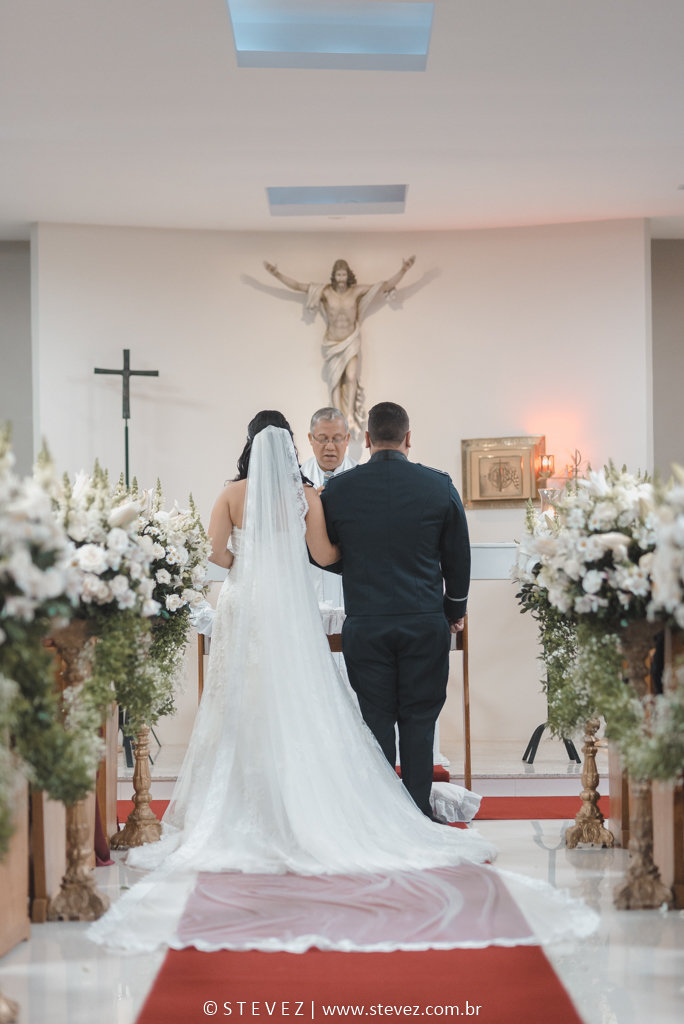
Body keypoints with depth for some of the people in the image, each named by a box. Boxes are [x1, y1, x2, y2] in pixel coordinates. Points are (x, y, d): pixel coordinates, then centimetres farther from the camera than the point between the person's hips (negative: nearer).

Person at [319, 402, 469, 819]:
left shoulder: (338, 489, -3)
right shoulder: (440, 486, -2)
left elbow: (320, 553, 8)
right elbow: (458, 557, 7)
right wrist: (455, 608, 22)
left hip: (365, 624, 0)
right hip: (426, 622, 0)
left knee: (376, 720, 6)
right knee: (419, 719, 7)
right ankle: (418, 813, 10)